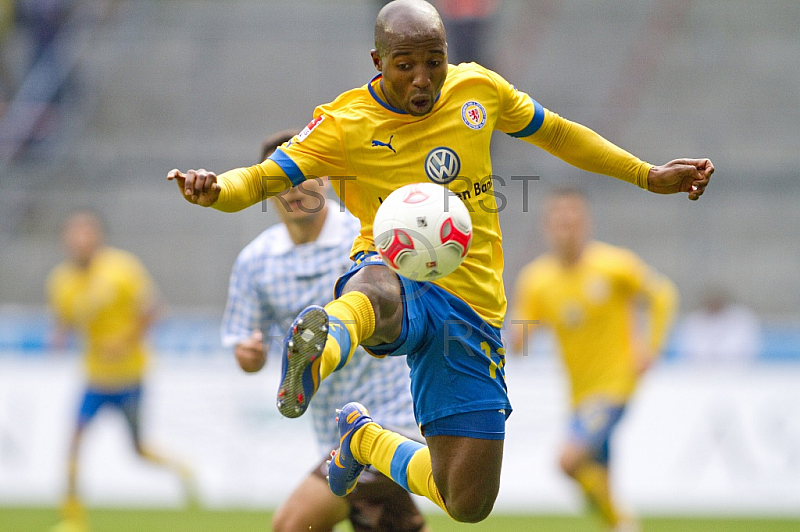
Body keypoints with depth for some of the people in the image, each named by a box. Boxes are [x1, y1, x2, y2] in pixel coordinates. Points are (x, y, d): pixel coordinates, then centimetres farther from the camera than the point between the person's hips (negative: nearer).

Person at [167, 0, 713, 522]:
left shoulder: (478, 89, 4)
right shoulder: (345, 125, -6)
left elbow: (555, 133, 20)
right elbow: (264, 178, -14)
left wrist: (649, 176, 22)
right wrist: (216, 190, -38)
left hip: (471, 304, 4)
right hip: (396, 277, -4)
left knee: (468, 506, 2)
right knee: (375, 292, -45)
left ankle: (364, 438, 29)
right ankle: (320, 350, -77)